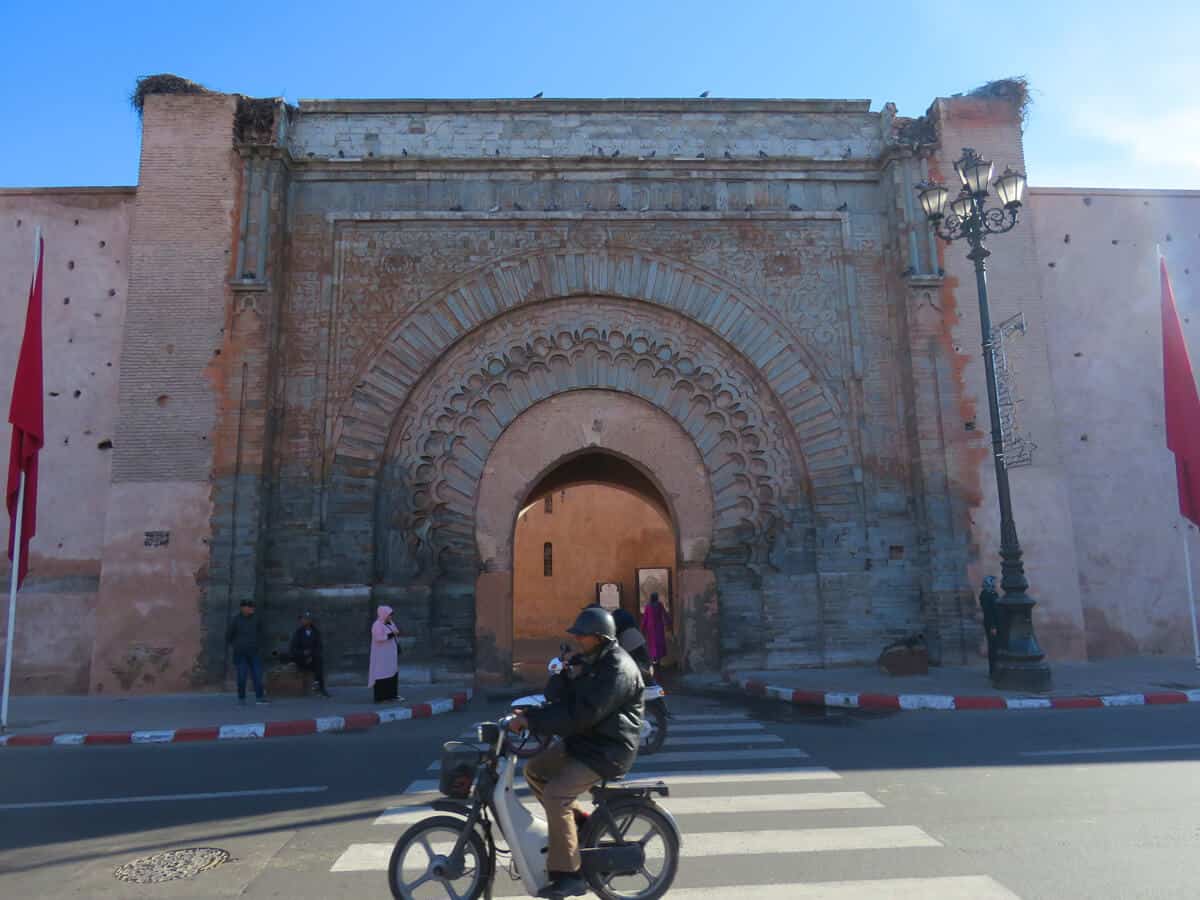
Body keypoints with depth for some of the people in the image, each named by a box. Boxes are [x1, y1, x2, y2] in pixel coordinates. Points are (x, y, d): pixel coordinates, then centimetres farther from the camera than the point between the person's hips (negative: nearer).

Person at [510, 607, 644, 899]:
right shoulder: (586, 660, 9)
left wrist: (531, 719, -28)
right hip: (582, 739, 10)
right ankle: (577, 820, 20)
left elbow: (581, 714, -29)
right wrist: (566, 676, -16)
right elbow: (556, 696, 5)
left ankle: (569, 876, -10)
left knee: (555, 795, -19)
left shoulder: (617, 669, -22)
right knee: (534, 770, 10)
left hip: (607, 749, -10)